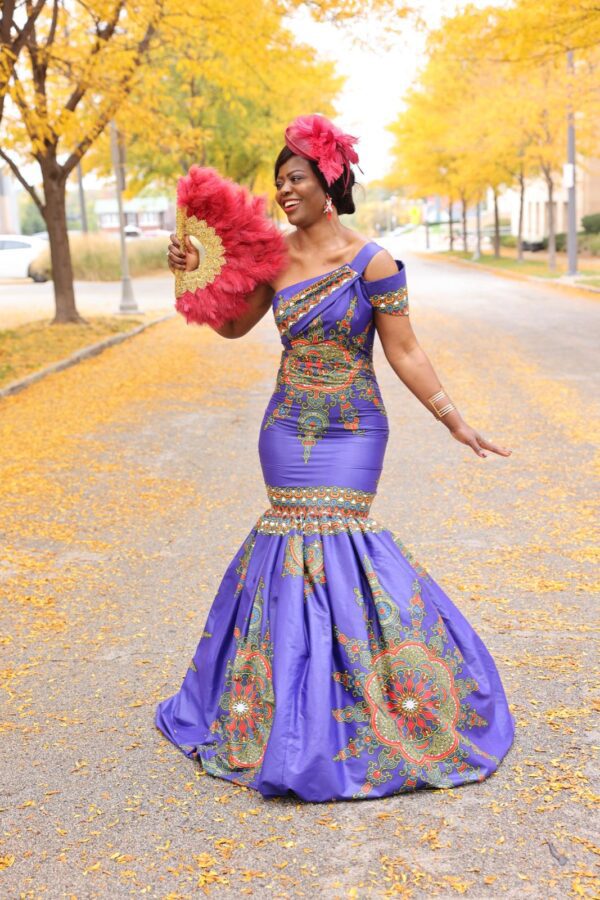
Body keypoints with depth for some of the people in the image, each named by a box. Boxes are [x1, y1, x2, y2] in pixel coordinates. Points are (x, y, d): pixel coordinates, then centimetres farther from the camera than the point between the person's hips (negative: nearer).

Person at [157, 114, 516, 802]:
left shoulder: (372, 263, -11)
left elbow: (405, 353, -7)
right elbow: (232, 325, 15)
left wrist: (454, 420, -8)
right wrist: (194, 274, 3)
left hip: (351, 432, -4)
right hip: (287, 428, 4)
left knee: (330, 532, -9)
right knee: (295, 539, 6)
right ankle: (295, 717, 23)